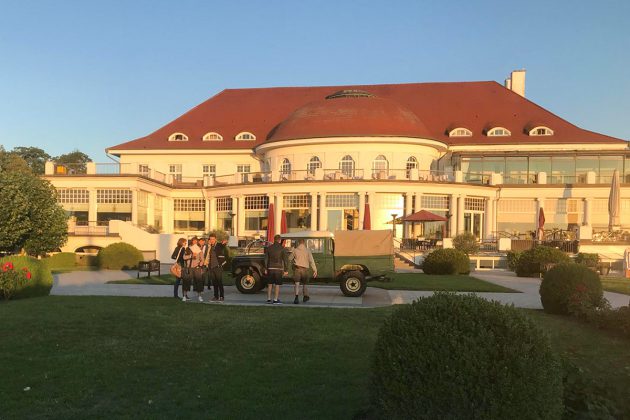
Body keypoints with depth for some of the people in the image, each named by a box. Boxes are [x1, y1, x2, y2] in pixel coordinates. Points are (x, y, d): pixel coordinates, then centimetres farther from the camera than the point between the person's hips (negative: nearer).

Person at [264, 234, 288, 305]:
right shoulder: (282, 248, -5)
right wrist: (286, 270, -3)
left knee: (270, 284, 12)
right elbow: (285, 260, -7)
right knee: (277, 285, 2)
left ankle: (268, 299, 14)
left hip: (270, 268, 3)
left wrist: (265, 269, 10)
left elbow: (266, 259, 4)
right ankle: (276, 300, 0)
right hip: (278, 268, -3)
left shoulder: (269, 248, 4)